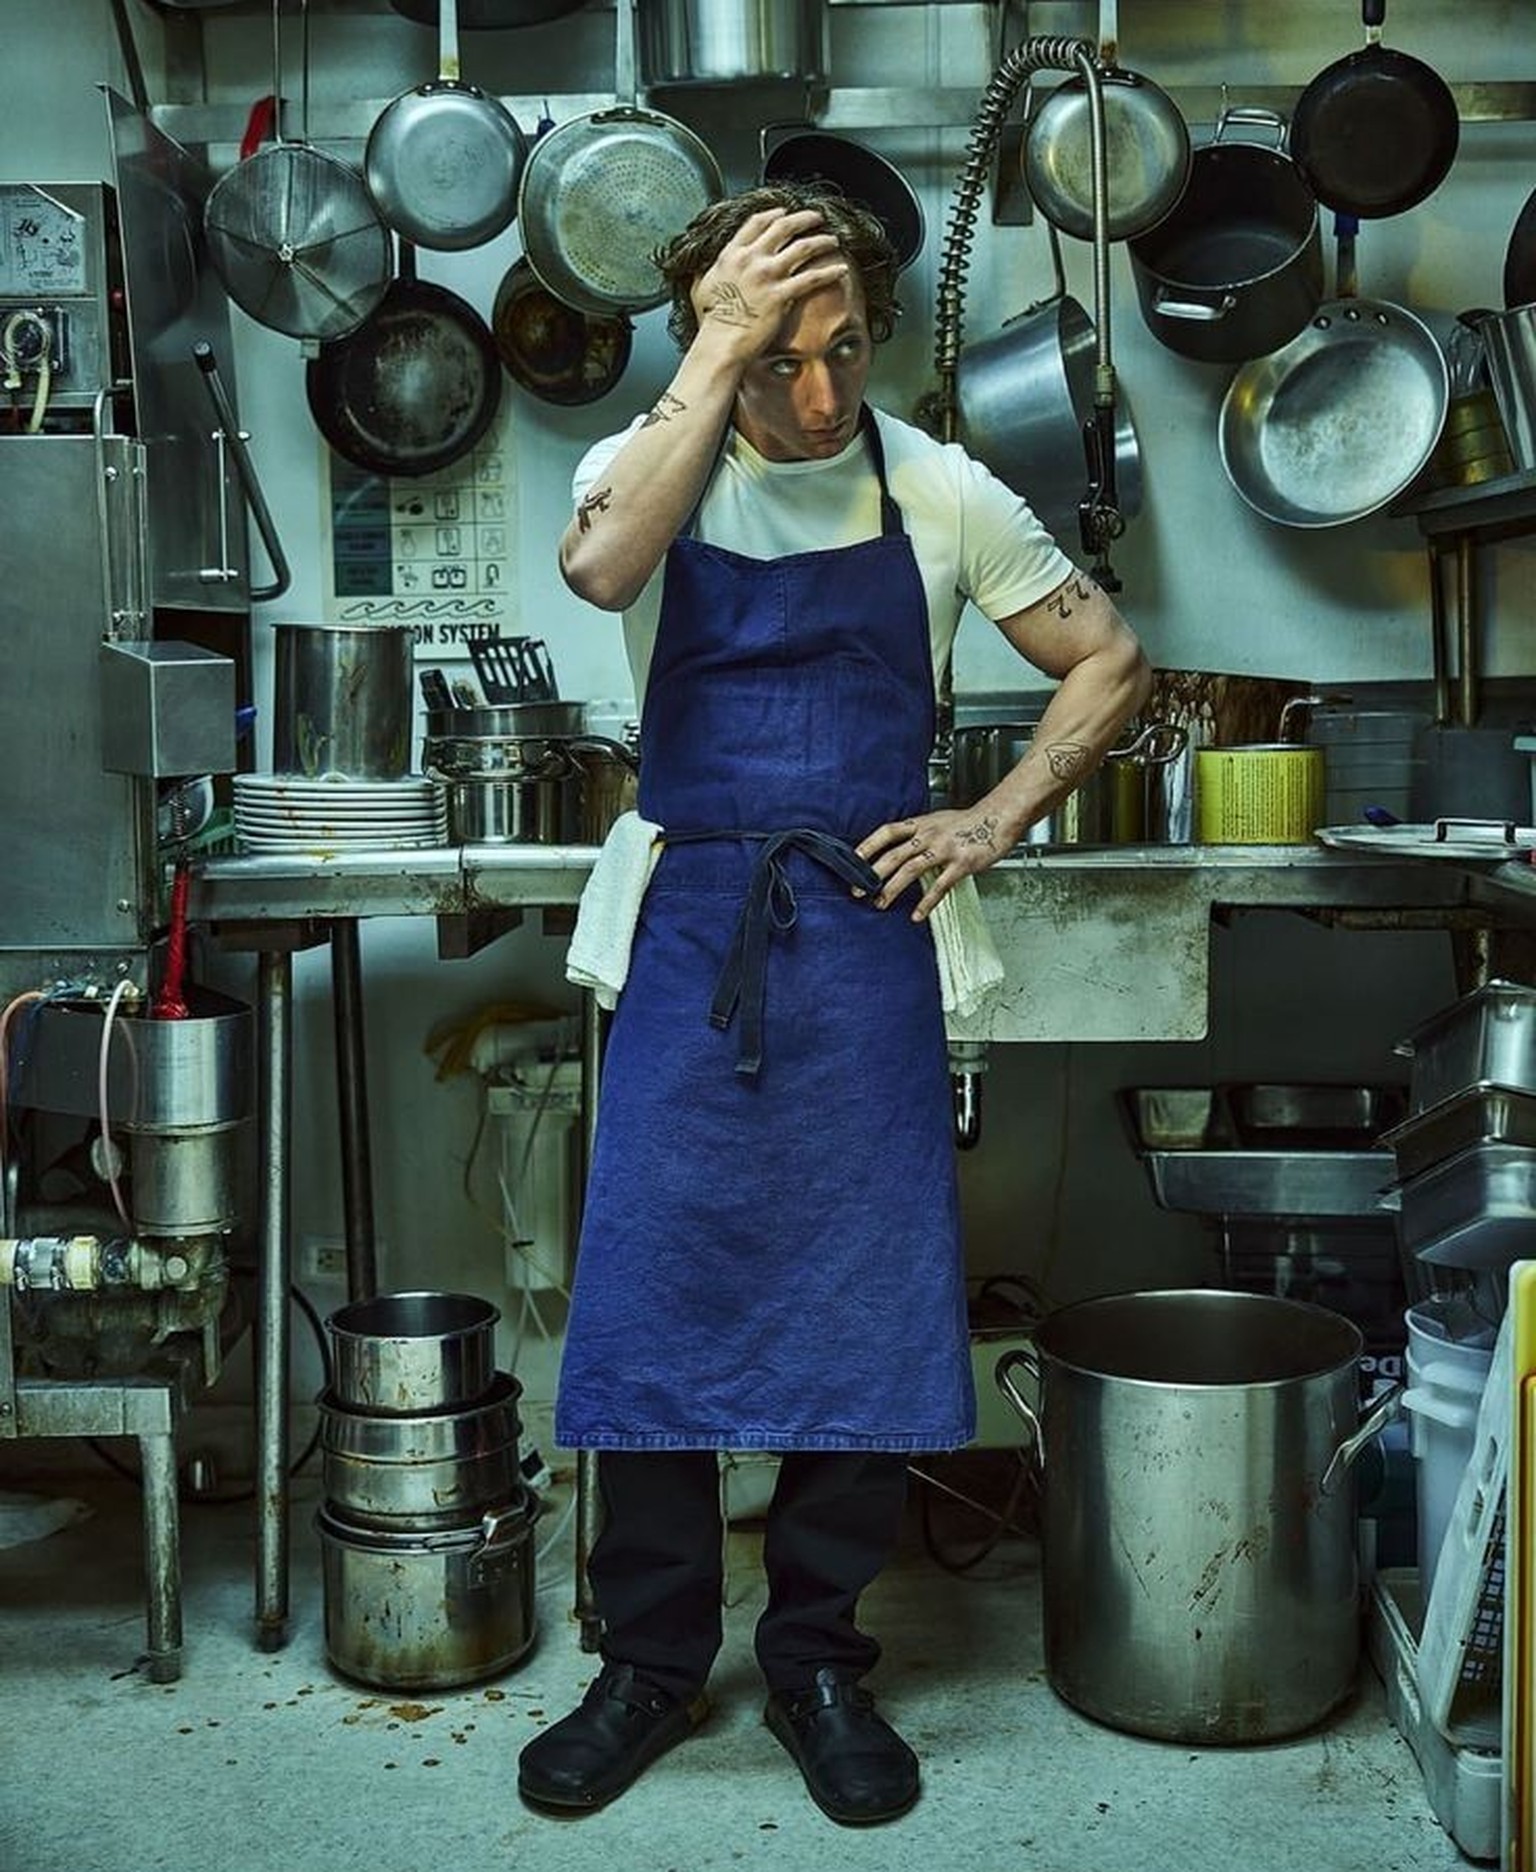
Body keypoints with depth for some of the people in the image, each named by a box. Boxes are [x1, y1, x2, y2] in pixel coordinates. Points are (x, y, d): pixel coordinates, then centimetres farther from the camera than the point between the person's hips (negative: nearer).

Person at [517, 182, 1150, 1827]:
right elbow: (602, 567, -24)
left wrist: (992, 824, -2)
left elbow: (1108, 662, 9)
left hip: (863, 934, 1)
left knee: (864, 1307, 4)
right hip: (689, 936, 0)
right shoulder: (653, 465, 1)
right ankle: (652, 1660, 21)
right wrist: (720, 344, -21)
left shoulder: (937, 492, 3)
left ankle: (820, 1660, 23)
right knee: (652, 1293, 2)